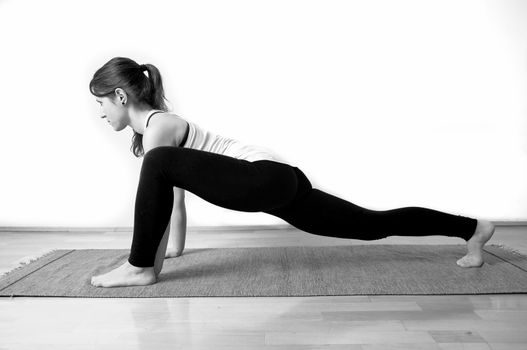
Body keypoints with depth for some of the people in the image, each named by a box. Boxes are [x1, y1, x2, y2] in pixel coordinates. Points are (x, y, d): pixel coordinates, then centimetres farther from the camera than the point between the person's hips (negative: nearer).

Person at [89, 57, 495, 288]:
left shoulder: (156, 127, -7)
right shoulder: (158, 122, 21)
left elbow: (157, 182, -11)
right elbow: (175, 189, 26)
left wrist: (151, 268, -4)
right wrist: (175, 245, 30)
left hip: (270, 179, -10)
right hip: (276, 185, 10)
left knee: (161, 163, -20)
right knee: (375, 225, 15)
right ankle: (472, 228, 26)